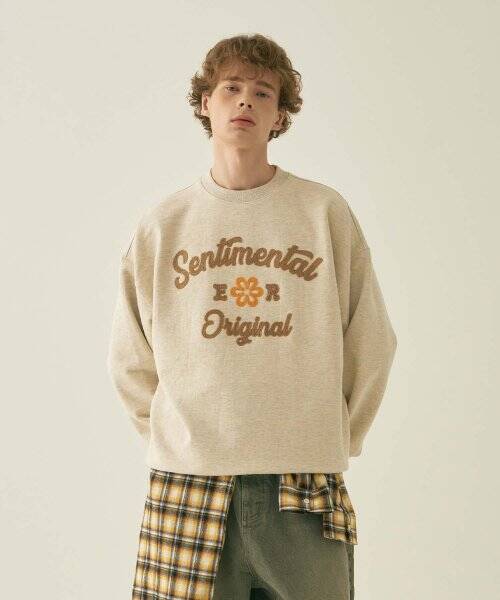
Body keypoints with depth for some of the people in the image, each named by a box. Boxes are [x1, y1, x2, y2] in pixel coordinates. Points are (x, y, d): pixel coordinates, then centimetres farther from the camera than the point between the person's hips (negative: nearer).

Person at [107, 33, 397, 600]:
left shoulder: (326, 211, 3)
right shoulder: (161, 224, 7)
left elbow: (371, 344, 6)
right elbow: (130, 361, 13)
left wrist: (332, 440, 7)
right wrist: (175, 441, 10)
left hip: (306, 489, 0)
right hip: (187, 480, 1)